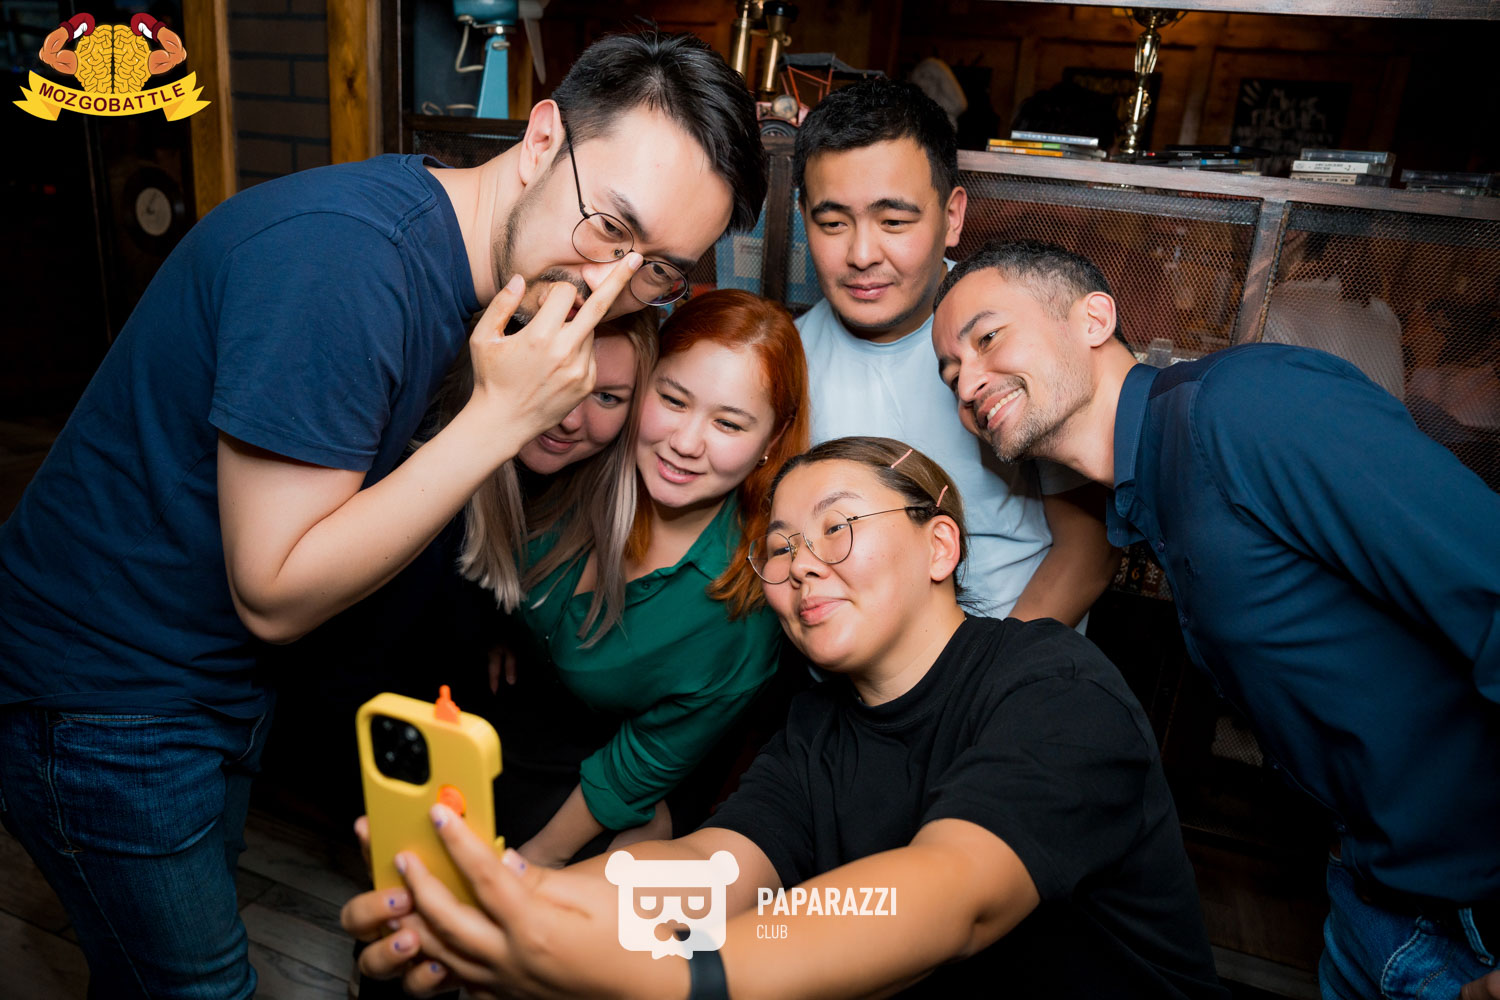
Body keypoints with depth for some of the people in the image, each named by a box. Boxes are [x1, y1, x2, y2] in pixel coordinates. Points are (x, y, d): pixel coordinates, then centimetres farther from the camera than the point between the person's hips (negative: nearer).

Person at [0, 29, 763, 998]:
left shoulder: (452, 246, -3)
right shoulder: (338, 258, -32)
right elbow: (276, 594, -28)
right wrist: (503, 416, -30)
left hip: (226, 676, 8)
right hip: (103, 693, -8)